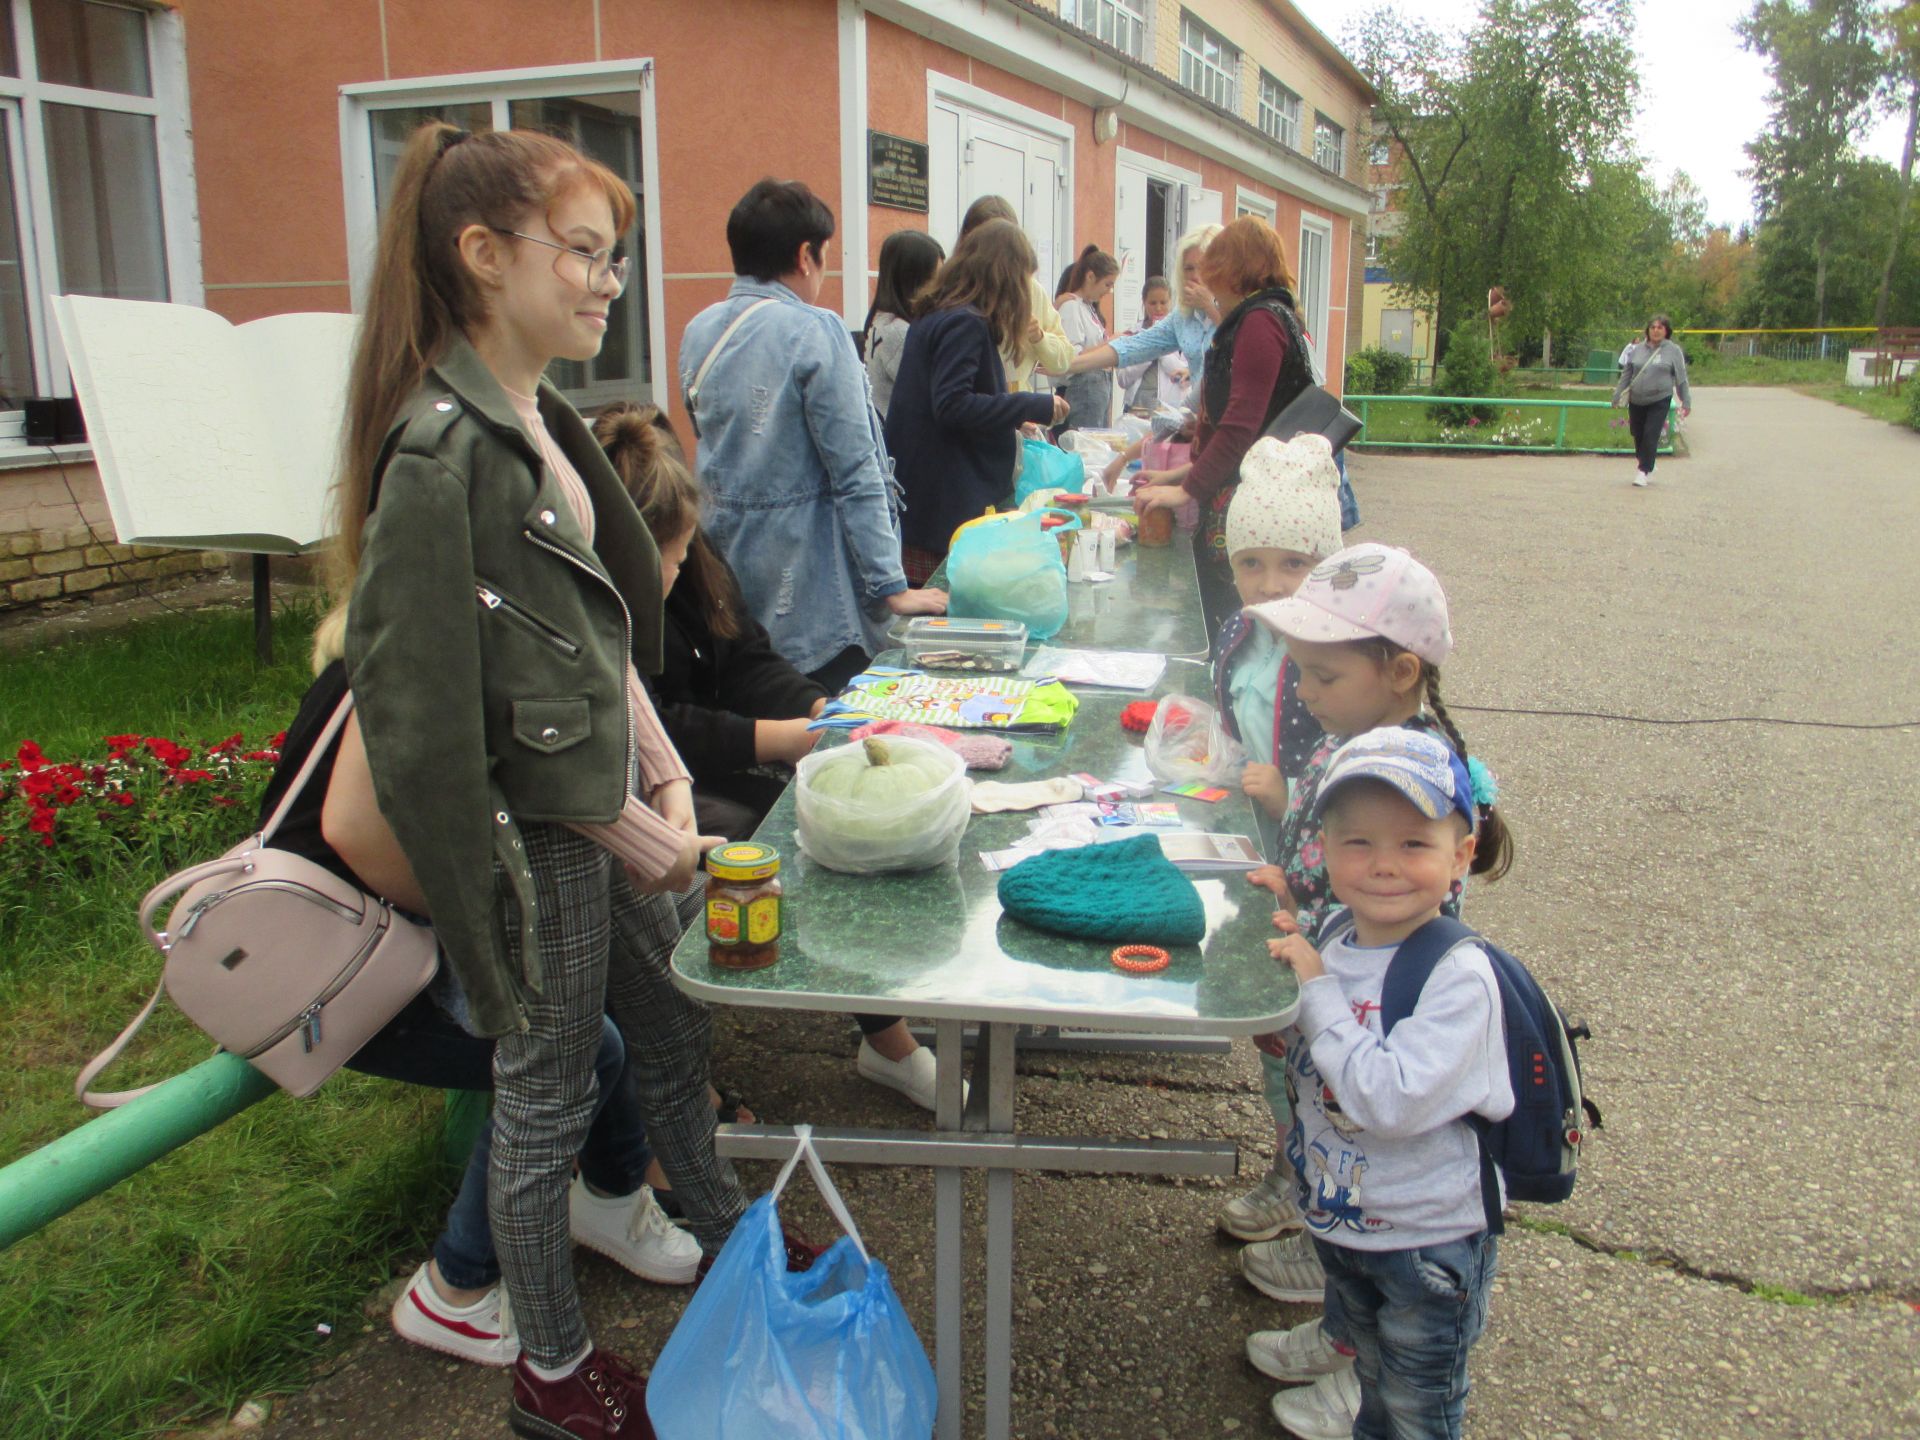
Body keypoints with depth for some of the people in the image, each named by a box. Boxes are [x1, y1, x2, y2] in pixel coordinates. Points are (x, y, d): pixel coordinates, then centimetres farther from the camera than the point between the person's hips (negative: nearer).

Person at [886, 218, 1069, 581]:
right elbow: (951, 405, -22)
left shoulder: (936, 316, 16)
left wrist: (1014, 418, 30)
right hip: (951, 505, -10)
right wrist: (1035, 406, -17)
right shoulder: (965, 323, -13)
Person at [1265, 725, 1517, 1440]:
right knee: (1372, 1363, 31)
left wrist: (1316, 988, -31)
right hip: (1338, 1221, 6)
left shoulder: (1459, 977, -27)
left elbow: (1389, 1100, -37)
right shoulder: (1334, 940, -7)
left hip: (1427, 1245, -6)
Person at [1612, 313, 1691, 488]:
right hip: (1636, 400, 3)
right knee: (1638, 435, 9)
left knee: (1651, 436, -10)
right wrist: (1617, 396, 8)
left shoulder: (1673, 351, 1)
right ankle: (1646, 469, 27)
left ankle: (1643, 472, -4)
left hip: (1660, 401, -3)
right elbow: (1626, 374, 12)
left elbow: (1681, 378, 3)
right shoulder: (1638, 350, 7)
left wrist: (1686, 402, 3)